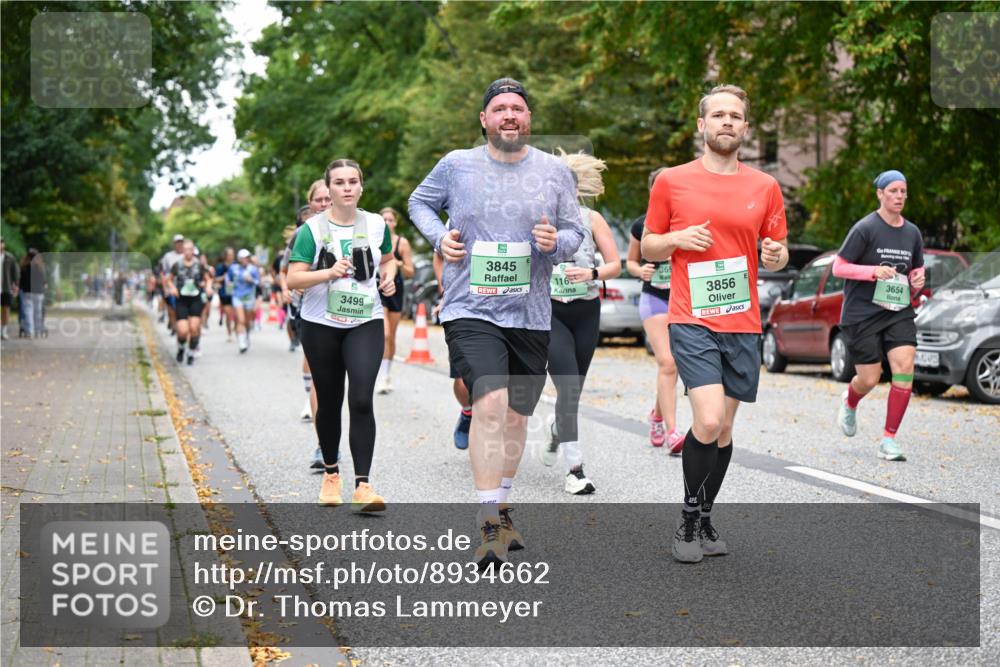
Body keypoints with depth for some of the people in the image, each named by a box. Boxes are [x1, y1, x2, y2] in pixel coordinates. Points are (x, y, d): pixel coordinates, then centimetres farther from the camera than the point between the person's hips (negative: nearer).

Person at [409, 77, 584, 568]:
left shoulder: (555, 172, 4)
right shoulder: (456, 165, 0)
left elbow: (575, 231, 11)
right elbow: (419, 202, 17)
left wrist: (556, 242, -12)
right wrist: (439, 236, -2)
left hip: (531, 315, 3)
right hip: (471, 310, -3)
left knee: (516, 416, 13)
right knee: (490, 404, -22)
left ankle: (499, 510, 33)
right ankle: (489, 526, -18)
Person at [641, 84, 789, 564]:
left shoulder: (765, 187, 8)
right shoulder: (671, 181, 2)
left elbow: (777, 256, 15)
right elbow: (648, 247, 9)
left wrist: (777, 255, -9)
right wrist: (677, 239, -11)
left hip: (743, 324, 3)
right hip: (692, 321, -3)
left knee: (724, 429, 9)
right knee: (709, 420, -17)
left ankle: (704, 520, 25)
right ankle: (689, 519, 1)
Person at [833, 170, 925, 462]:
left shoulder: (912, 232, 9)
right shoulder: (865, 228, -8)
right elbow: (838, 267, -7)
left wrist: (917, 280, 0)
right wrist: (874, 271, -20)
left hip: (899, 312, 4)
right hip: (862, 314, -4)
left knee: (905, 365, -15)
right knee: (869, 380, -2)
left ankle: (889, 439, -7)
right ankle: (849, 402, 37)